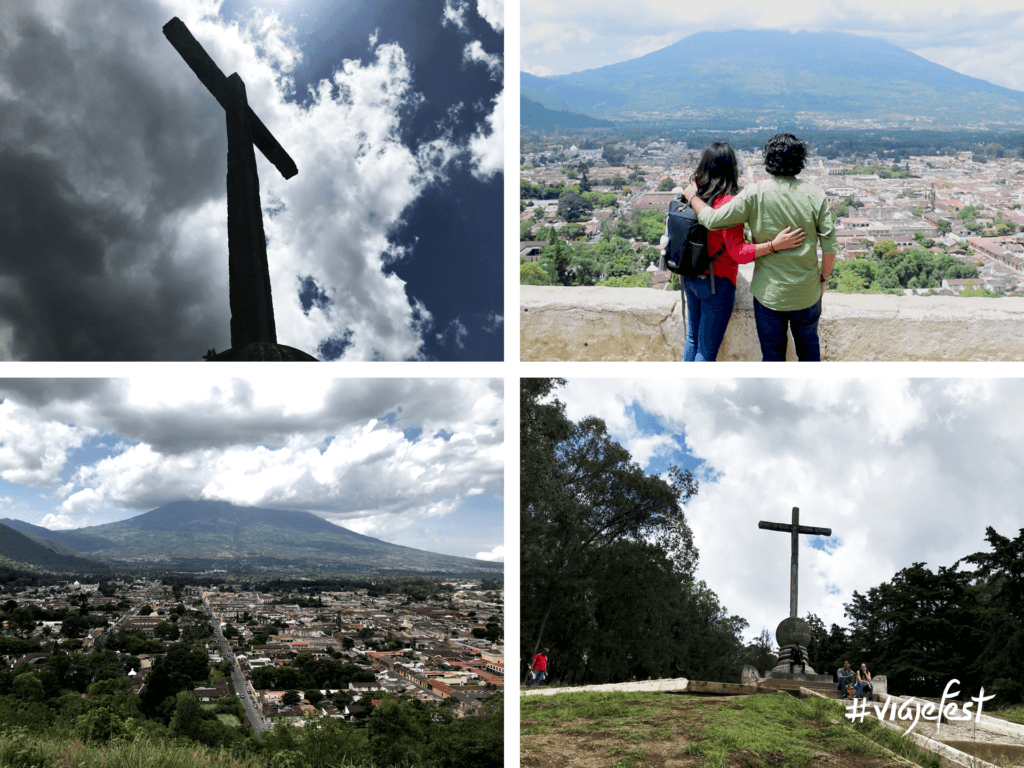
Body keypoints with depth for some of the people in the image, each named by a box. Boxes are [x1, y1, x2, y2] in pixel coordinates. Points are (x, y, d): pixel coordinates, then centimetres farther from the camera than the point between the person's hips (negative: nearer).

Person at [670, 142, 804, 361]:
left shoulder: (694, 194, -3)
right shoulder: (727, 203, -23)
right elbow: (738, 252, -27)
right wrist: (774, 245, -33)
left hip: (690, 278, 8)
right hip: (716, 283, -7)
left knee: (693, 339, 22)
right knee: (707, 350, 4)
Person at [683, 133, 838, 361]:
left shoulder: (754, 194, -16)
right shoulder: (815, 196, -9)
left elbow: (713, 220, -16)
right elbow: (829, 246, -7)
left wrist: (693, 197, 2)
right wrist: (824, 278, 10)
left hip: (769, 293, -2)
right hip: (807, 292, 2)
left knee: (772, 353, 15)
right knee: (809, 348, 23)